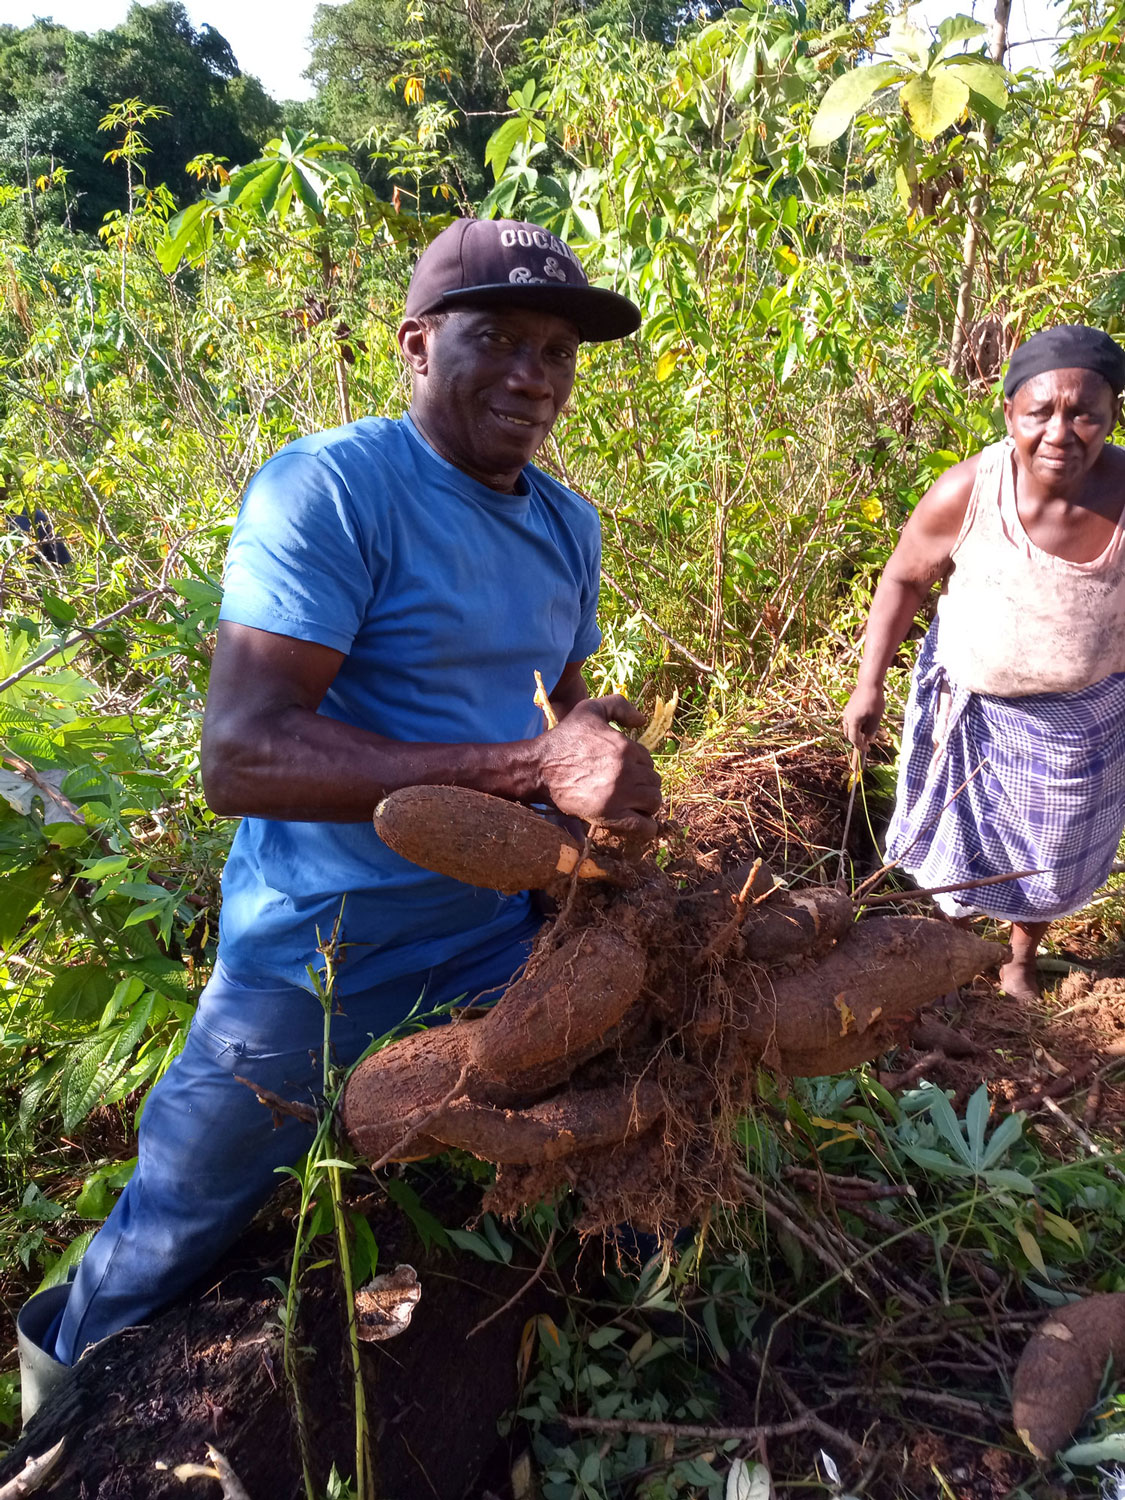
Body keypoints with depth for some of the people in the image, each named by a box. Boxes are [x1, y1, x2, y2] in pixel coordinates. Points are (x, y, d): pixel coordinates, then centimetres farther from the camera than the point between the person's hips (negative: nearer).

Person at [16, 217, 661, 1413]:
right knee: (159, 1257, 18)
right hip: (320, 964, -5)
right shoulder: (328, 488, -18)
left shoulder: (571, 526, 5)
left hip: (504, 944, 5)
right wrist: (529, 766, -33)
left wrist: (604, 769, -7)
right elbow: (238, 757, -28)